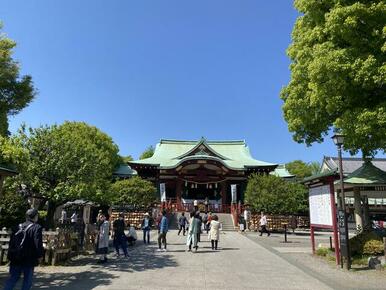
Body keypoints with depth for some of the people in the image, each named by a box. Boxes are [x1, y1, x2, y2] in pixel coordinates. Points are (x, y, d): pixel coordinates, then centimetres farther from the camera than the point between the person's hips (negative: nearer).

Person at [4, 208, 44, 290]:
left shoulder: (18, 227, 8)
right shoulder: (37, 228, -12)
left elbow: (11, 243, 13)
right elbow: (38, 243, -16)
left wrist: (10, 256, 20)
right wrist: (40, 255, -5)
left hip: (15, 259, 5)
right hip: (29, 260, -5)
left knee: (13, 278, 14)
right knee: (27, 280, 8)